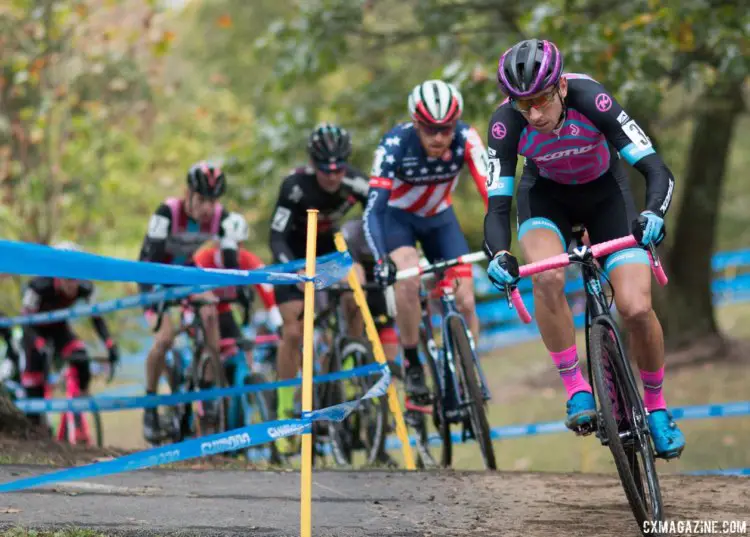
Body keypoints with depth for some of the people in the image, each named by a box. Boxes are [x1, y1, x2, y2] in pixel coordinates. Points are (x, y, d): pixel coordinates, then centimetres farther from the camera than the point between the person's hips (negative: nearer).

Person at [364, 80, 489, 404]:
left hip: (439, 218, 3)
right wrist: (382, 260, -52)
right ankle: (411, 365, -14)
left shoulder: (465, 139, -28)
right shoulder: (395, 145, -33)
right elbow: (373, 209, -37)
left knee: (465, 301, -10)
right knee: (409, 278, -31)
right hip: (397, 216, -2)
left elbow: (490, 189, -36)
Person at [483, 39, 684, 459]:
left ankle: (656, 405, 12)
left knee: (637, 309, -16)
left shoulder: (589, 98, -34)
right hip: (546, 194, 1)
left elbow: (657, 170, -35)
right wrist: (499, 255, -46)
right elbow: (498, 205, -26)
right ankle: (577, 391, -14)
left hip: (605, 191, -1)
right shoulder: (507, 123, -29)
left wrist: (653, 214, -55)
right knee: (547, 278, -32)